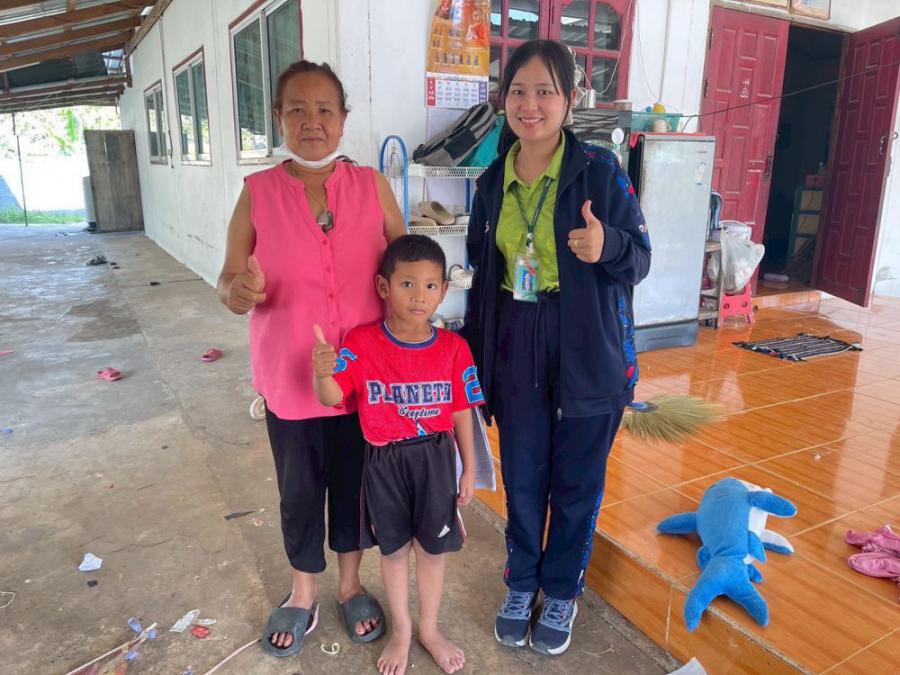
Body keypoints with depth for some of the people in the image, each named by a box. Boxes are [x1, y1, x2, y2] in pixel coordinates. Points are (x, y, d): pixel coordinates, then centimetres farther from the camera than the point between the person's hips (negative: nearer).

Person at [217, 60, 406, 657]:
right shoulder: (258, 192, -5)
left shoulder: (372, 186, -3)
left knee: (354, 485, 17)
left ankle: (351, 584, 43)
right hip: (290, 378, 0)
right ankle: (303, 595, 42)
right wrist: (240, 291, -26)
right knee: (299, 491, 17)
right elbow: (229, 283, -3)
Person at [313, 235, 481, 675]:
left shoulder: (453, 348, -8)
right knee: (393, 548, 16)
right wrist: (324, 372, -40)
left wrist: (469, 469, 4)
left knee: (432, 547, 15)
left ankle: (429, 629, 40)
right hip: (384, 461, 0)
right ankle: (401, 630, 40)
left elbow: (462, 413, -1)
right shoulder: (361, 344, -12)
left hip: (435, 458, 1)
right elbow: (332, 397, -17)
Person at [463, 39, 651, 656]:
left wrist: (607, 245, -28)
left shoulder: (600, 170, -7)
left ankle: (562, 591, 36)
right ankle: (522, 582, 38)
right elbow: (483, 275, 10)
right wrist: (474, 352, 9)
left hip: (589, 351, -3)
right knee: (522, 476, 14)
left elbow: (640, 258, -5)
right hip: (515, 350, 3)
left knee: (576, 479, 12)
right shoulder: (493, 182, 4)